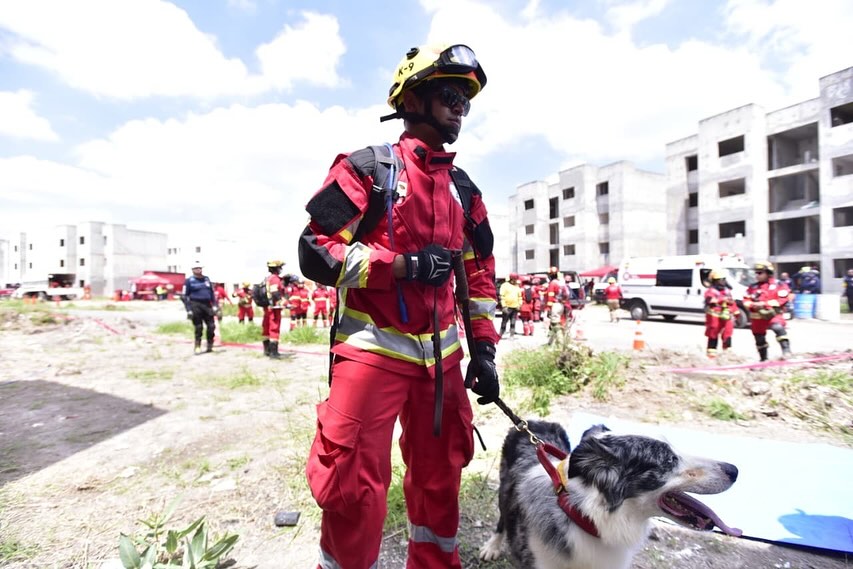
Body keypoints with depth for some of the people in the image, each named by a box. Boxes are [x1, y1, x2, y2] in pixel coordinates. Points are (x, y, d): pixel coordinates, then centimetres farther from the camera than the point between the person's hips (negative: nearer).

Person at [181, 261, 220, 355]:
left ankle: (210, 346, 13)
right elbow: (184, 296, -1)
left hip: (207, 305, 4)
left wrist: (215, 305, 10)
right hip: (196, 305, -4)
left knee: (211, 326, 0)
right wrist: (188, 310, -8)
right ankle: (197, 347, 13)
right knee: (198, 328, 0)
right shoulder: (189, 280, 0)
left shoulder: (206, 279, 13)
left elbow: (212, 293, 17)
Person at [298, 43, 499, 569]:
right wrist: (401, 265, -18)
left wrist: (484, 349, 8)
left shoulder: (464, 190, 13)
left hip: (441, 355, 6)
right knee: (354, 487, 0)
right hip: (372, 349, -5)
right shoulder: (367, 169, -3)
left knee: (440, 475, 17)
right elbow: (315, 251, -8)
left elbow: (480, 273, 15)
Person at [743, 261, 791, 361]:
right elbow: (746, 300, 7)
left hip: (772, 314, -4)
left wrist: (764, 304, -20)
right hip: (757, 317, 4)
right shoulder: (752, 287, 8)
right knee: (759, 339, 12)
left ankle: (786, 349, -29)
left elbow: (782, 299, -14)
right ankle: (763, 359, 28)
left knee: (778, 328, -36)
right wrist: (752, 305, -15)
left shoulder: (778, 285, -3)